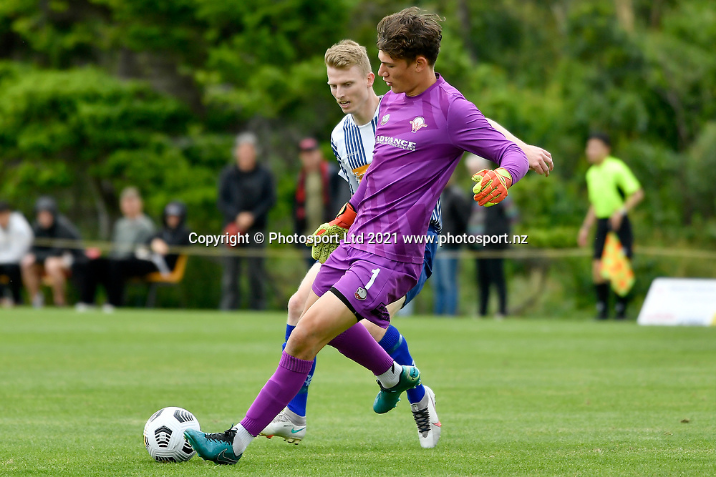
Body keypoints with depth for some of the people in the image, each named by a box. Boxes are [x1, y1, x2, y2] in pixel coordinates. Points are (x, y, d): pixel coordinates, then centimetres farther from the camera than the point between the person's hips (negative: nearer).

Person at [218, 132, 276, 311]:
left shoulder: (264, 174, 5)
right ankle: (228, 309, 1)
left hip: (256, 229, 0)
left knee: (256, 272, -2)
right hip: (233, 228, 0)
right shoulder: (228, 174, 6)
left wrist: (252, 216, -12)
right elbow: (222, 201, 2)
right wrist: (237, 216, -14)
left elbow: (270, 200, 1)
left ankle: (257, 307, 5)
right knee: (230, 271, -3)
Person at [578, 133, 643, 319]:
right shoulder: (591, 173, 14)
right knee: (598, 268, -4)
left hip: (619, 223, -6)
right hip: (602, 223, 6)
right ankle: (602, 309, 5)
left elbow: (638, 194, -9)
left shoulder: (617, 168, -8)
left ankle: (621, 309, 5)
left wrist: (621, 211, -20)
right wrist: (585, 228, 19)